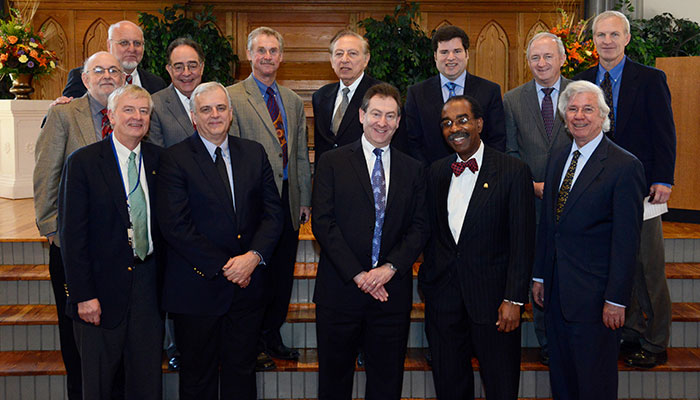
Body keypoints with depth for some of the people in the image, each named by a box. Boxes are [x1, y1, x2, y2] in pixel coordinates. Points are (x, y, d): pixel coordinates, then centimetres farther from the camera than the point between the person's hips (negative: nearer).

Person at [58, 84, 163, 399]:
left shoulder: (158, 159, 7)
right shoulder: (83, 162, -6)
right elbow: (71, 234, -9)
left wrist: (164, 278, 0)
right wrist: (83, 295, -13)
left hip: (148, 284, 4)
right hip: (102, 289, -3)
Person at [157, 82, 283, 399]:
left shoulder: (254, 153, 8)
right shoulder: (175, 158, -5)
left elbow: (272, 212, 5)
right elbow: (175, 225, -12)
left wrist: (254, 256, -11)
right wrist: (222, 266, -13)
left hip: (246, 285, 4)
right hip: (197, 287, -3)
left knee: (242, 372, 13)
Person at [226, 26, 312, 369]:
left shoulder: (294, 101, 14)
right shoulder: (232, 97, -5)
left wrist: (305, 199, 12)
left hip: (288, 199, 6)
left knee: (283, 273, 11)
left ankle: (273, 335, 27)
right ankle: (254, 342, 18)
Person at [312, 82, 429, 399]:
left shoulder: (413, 170, 10)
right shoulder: (332, 163, 1)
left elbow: (419, 227, 4)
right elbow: (323, 222, -6)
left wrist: (390, 267, -12)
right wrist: (357, 274, -14)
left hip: (392, 291, 2)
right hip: (340, 289, -2)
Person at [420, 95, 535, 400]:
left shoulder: (514, 171, -6)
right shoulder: (436, 172, 9)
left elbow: (522, 242, -8)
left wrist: (514, 299, -13)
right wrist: (427, 281, 7)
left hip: (492, 298, -4)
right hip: (443, 299, 4)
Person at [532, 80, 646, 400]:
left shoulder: (625, 166, -12)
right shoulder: (558, 159, 11)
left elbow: (626, 241, -14)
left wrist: (616, 299, -16)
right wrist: (540, 276, 13)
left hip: (594, 294, -6)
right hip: (556, 289, 7)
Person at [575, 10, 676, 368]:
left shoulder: (650, 79, -1)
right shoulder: (581, 82, 9)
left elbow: (665, 134, -3)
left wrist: (663, 180, -11)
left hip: (640, 189, -3)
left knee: (648, 269, 2)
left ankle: (654, 344, 14)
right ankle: (630, 336, 22)